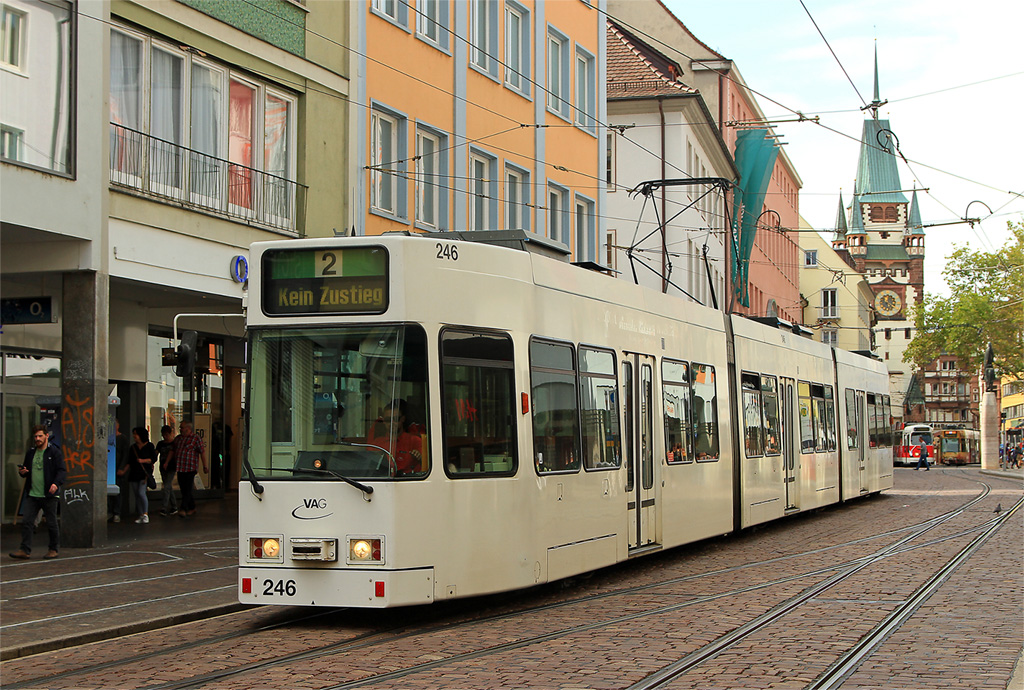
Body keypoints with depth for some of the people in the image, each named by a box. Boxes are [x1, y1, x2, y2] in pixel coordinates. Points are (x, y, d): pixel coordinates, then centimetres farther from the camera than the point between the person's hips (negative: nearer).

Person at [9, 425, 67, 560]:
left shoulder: (54, 452, -4)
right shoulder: (30, 453, 15)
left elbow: (62, 470, -10)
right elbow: (27, 471, 25)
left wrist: (56, 483, -27)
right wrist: (22, 472, 0)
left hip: (49, 495, -5)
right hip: (32, 494, 5)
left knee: (52, 523, 4)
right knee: (27, 522, -2)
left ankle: (54, 549, 17)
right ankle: (25, 550, 0)